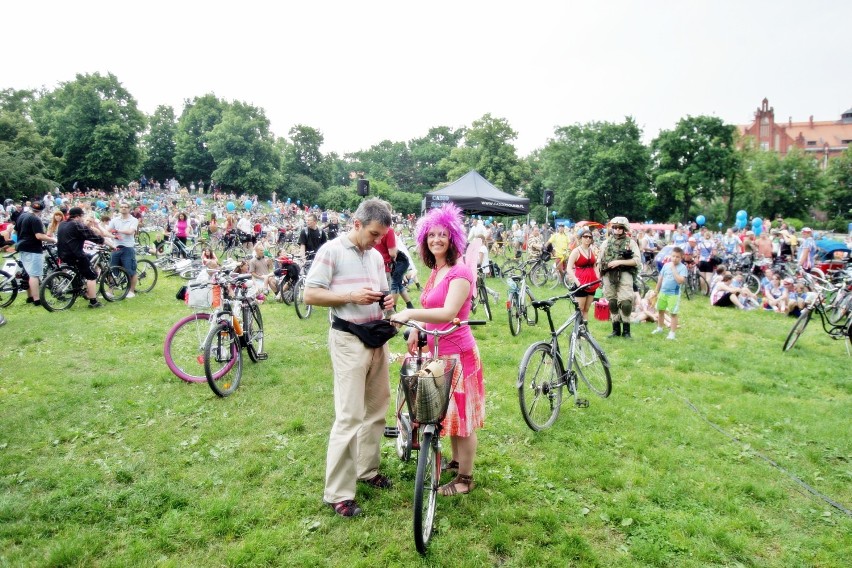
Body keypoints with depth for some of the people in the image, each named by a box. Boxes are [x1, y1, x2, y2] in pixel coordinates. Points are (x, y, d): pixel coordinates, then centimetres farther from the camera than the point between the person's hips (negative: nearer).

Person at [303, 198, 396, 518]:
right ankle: (337, 493, 4)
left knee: (376, 408, 15)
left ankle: (368, 469, 33)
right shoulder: (332, 251, -9)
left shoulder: (376, 256, 12)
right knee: (350, 416, -7)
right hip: (348, 339, -7)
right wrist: (351, 295, -21)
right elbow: (310, 295, -11)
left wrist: (386, 301, -1)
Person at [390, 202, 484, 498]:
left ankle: (465, 478, 19)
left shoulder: (460, 272, -17)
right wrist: (415, 332, 15)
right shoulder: (435, 271, 10)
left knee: (461, 413, 4)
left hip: (456, 351, -9)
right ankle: (456, 460, 40)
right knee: (448, 410, 21)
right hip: (438, 350, 9)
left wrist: (410, 313, -36)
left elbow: (448, 313, -30)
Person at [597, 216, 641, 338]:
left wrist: (619, 261, -14)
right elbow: (599, 260, 16)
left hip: (624, 274, -3)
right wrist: (598, 276, 8)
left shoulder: (630, 242, 5)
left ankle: (626, 329, 3)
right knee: (612, 303, 7)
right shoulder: (606, 242, 14)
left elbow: (637, 260, -5)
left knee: (625, 303, -13)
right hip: (609, 275, 3)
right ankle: (616, 329, 18)